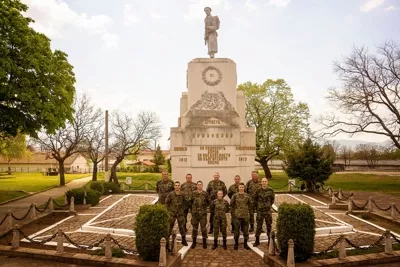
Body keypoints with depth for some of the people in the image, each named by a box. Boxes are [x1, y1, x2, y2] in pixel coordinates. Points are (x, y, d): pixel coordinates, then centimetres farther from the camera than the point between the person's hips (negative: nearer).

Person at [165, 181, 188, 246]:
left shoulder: (182, 194, -6)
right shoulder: (171, 194, -10)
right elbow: (166, 202, 2)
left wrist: (182, 208, 10)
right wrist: (169, 209, 2)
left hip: (180, 213, 1)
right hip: (172, 213, -1)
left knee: (182, 227, 5)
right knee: (170, 226, 8)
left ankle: (183, 240, 17)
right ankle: (167, 239, 23)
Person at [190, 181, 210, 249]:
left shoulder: (205, 193, -1)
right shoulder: (193, 193, 0)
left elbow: (208, 202, 9)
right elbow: (190, 202, 9)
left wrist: (204, 207, 9)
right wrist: (193, 208, 9)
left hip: (203, 213, -1)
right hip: (195, 213, 1)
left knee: (203, 227, 3)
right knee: (194, 227, 9)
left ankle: (204, 242, 15)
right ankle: (194, 242, 21)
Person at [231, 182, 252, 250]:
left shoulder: (247, 196, 0)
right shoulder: (235, 196, -3)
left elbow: (250, 204, 13)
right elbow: (231, 204, 6)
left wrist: (248, 210, 8)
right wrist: (233, 211, 5)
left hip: (245, 215, 1)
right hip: (237, 215, -1)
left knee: (245, 230, 9)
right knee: (236, 230, 5)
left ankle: (245, 243, 23)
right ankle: (236, 244, 19)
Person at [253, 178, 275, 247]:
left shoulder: (270, 190, -3)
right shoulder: (258, 190, -4)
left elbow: (272, 199, 11)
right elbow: (255, 199, 8)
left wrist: (269, 205, 9)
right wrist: (257, 207, 6)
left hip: (268, 211, 0)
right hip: (260, 211, 0)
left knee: (269, 225, 8)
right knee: (259, 226, 5)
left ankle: (270, 240, 22)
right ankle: (257, 241, 17)